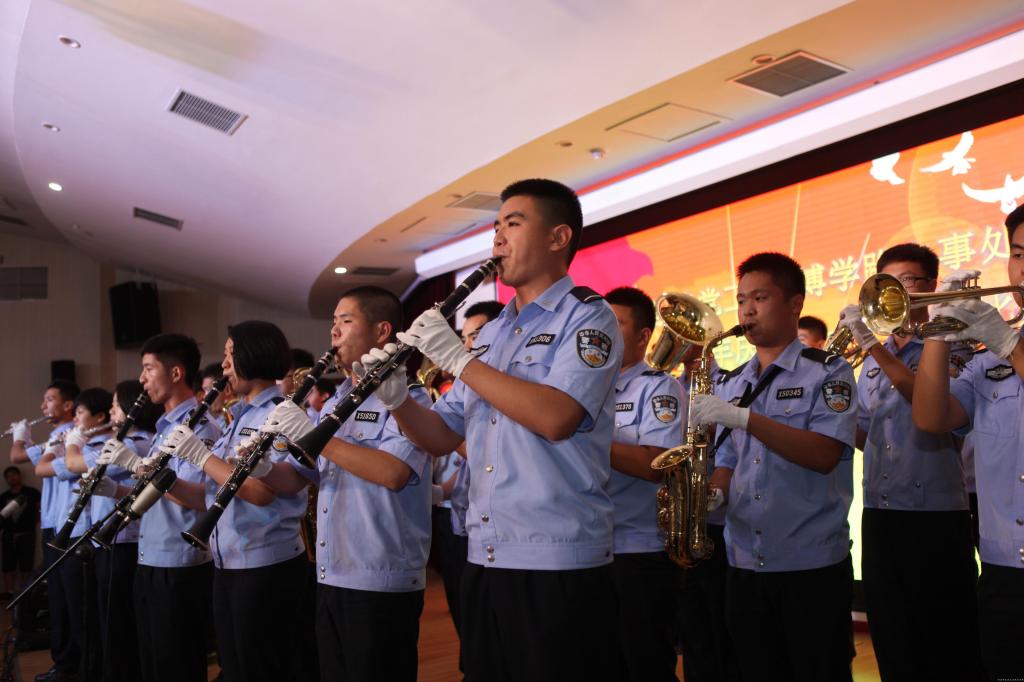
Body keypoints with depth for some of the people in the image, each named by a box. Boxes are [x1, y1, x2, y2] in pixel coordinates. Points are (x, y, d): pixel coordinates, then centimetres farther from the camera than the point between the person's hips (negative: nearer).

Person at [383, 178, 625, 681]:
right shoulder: (491, 333, 15)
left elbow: (556, 419, -23)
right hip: (483, 562, 7)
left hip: (559, 566, -7)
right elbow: (441, 438, 15)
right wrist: (396, 399, -5)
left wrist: (458, 358, -17)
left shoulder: (587, 316, -6)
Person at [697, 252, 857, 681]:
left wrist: (744, 417, -25)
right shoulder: (730, 384, 12)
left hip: (812, 567, -5)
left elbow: (824, 455, -18)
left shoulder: (828, 372, -4)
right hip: (743, 568, 5)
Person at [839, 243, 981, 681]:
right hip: (878, 516, 6)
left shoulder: (949, 345, -2)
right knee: (893, 645, 13)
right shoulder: (874, 362, 15)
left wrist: (874, 347, -25)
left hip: (936, 516, -6)